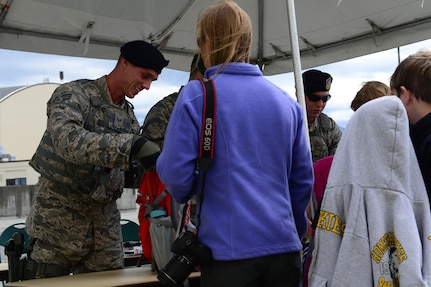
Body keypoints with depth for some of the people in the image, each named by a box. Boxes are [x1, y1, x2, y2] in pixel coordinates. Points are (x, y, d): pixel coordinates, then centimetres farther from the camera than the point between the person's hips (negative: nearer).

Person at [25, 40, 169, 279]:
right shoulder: (73, 95, -11)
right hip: (58, 221, -5)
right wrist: (132, 145, -41)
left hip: (105, 223, 6)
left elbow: (125, 171, 11)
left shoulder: (129, 116, 9)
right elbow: (67, 140, -32)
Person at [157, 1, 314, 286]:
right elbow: (303, 179, 11)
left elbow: (177, 176, -10)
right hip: (284, 247, 4)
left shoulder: (197, 95, -6)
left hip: (230, 251, -4)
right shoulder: (288, 102, 8)